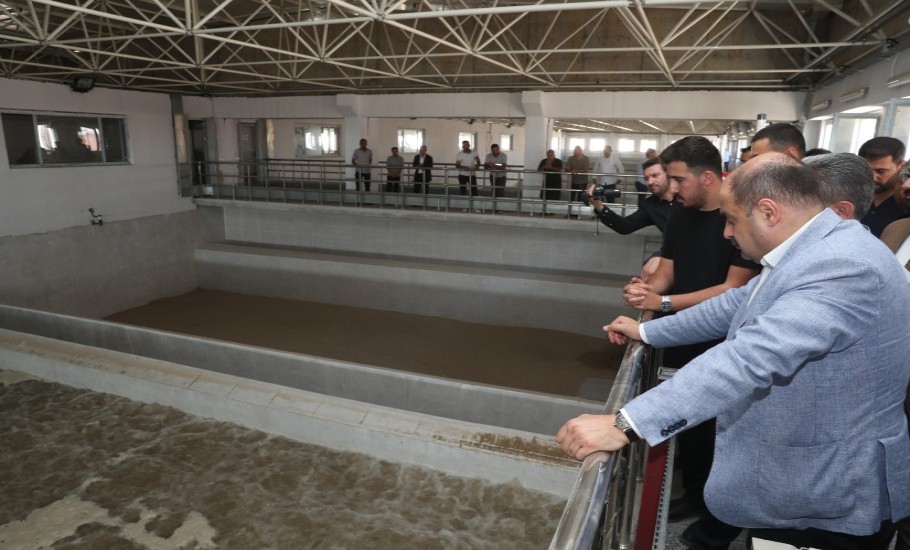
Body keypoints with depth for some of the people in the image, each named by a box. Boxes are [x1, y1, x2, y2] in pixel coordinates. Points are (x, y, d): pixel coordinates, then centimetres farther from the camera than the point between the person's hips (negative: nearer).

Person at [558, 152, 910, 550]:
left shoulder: (842, 264, -29)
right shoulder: (811, 249, 4)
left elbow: (749, 358, -38)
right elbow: (737, 304, 14)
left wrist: (625, 424, -41)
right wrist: (647, 331, 17)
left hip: (826, 493, -9)